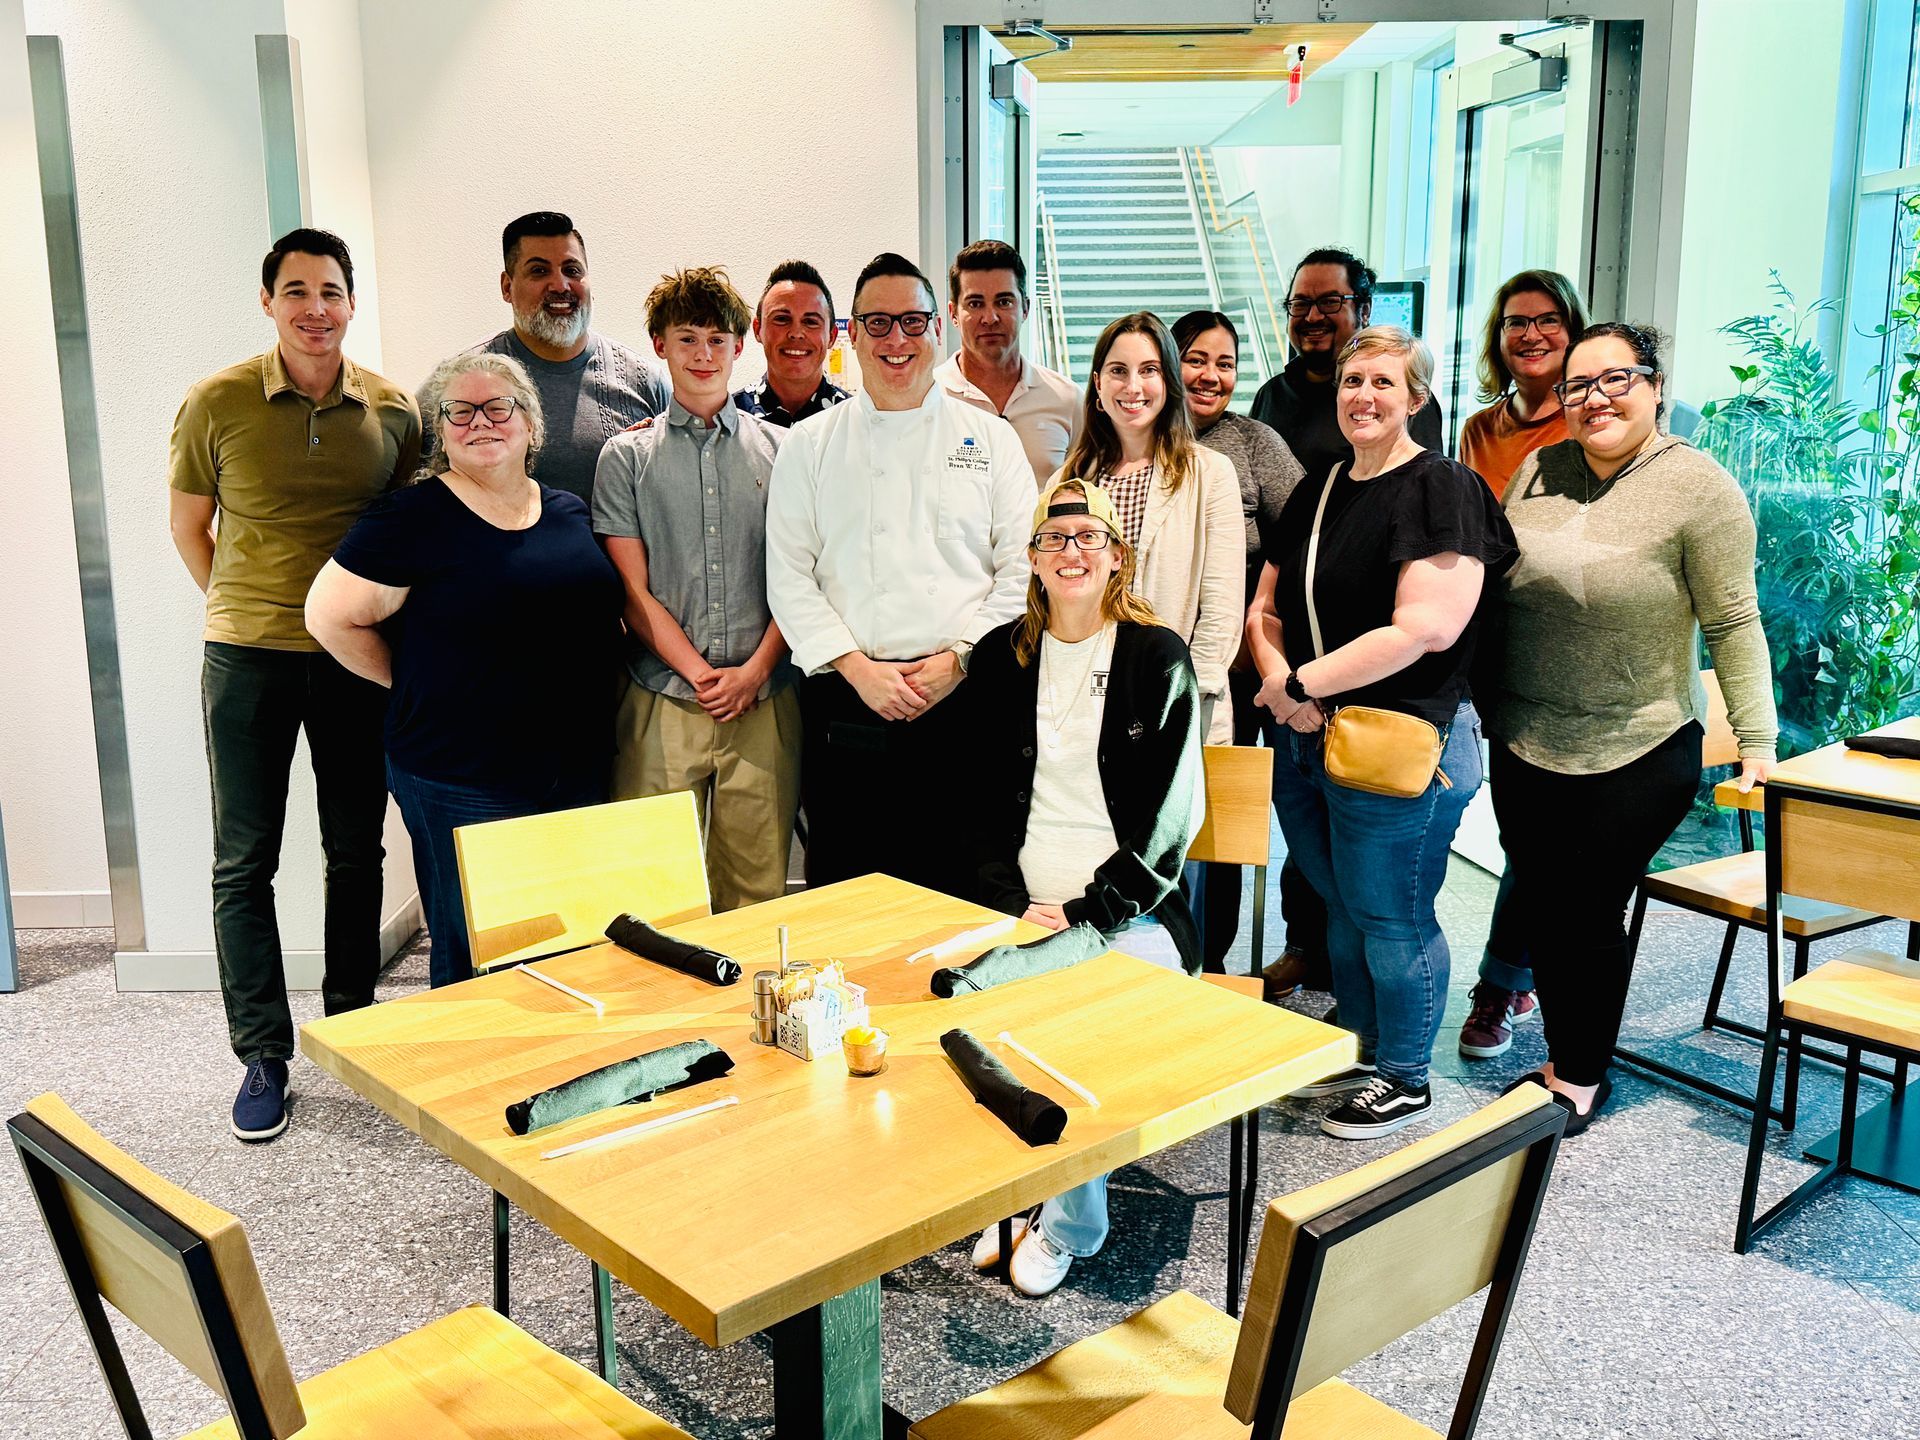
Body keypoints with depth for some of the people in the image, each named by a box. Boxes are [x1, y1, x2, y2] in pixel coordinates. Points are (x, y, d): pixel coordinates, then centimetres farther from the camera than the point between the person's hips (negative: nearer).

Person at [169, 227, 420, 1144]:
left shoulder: (392, 409, -1)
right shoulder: (218, 402, -5)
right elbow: (188, 524, 6)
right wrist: (243, 606, 3)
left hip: (356, 658, 2)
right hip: (247, 657, -1)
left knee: (357, 850, 12)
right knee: (243, 863, 3)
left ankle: (351, 1026, 29)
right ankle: (263, 1055, 16)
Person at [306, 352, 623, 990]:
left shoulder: (571, 513, 10)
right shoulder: (413, 519, -7)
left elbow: (600, 614, 23)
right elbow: (331, 615, -7)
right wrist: (416, 685, -2)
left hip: (578, 774, 5)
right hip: (462, 787, -5)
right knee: (475, 963, 3)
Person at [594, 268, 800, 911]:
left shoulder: (780, 449, 10)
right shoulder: (627, 456, 7)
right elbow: (633, 591, 1)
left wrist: (754, 670, -6)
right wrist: (700, 673, -8)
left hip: (764, 701, 1)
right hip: (662, 703, -1)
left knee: (758, 887, 5)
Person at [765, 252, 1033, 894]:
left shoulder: (991, 438, 10)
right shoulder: (809, 445, 9)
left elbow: (1022, 569, 4)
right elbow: (789, 577, 3)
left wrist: (957, 659, -7)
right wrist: (858, 669, -8)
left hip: (963, 699, 0)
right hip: (847, 701, 0)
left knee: (958, 883, 1)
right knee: (845, 883, 2)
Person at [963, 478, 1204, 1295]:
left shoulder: (1157, 659, 1)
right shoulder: (1002, 659, 11)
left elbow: (1172, 815, -4)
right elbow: (985, 806, 12)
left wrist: (1084, 912, -13)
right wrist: (1015, 907, -5)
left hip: (1130, 912, -2)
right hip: (1020, 907, 3)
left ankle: (1066, 1225, -2)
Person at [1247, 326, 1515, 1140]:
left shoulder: (1440, 489, -12)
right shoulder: (1317, 491, 13)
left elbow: (1427, 627, -23)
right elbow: (1266, 607, 14)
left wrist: (1301, 682, -18)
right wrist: (1279, 684, -7)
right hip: (1305, 741, 8)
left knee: (1390, 916, 4)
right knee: (1341, 908, 19)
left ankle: (1405, 1080, 23)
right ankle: (1359, 1052, 36)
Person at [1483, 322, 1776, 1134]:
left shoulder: (1700, 488, -10)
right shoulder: (1537, 471, 5)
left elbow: (1733, 626, -10)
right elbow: (1492, 590, 13)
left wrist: (1757, 745, -14)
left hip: (1637, 758, -5)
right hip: (1525, 746, 5)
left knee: (1590, 910, 3)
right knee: (1541, 911, 11)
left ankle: (1582, 1077, 24)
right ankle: (1560, 1059, 31)